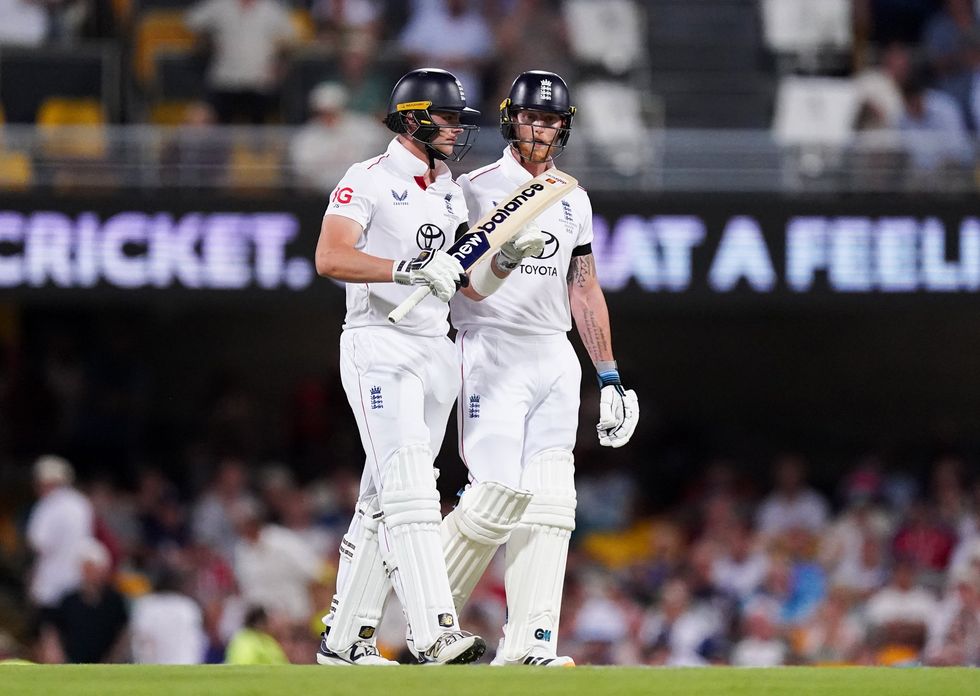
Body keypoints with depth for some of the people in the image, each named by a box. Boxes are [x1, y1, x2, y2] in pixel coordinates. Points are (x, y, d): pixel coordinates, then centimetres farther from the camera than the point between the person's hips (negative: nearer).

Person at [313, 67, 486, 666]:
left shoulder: (451, 195, 19)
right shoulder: (369, 181, -6)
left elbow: (466, 284, 20)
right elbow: (331, 258, -19)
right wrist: (412, 268, -26)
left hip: (437, 348, 8)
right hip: (379, 347, -8)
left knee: (383, 504, 8)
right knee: (410, 491, -18)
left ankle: (344, 638, 12)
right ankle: (436, 633, -28)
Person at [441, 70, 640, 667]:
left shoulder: (573, 201, 16)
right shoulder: (477, 189, -2)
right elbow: (468, 285, -9)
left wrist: (610, 377, 16)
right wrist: (504, 259, -30)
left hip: (555, 359, 6)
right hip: (493, 352, -6)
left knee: (550, 501, -3)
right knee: (499, 493, -15)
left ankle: (529, 645, -7)